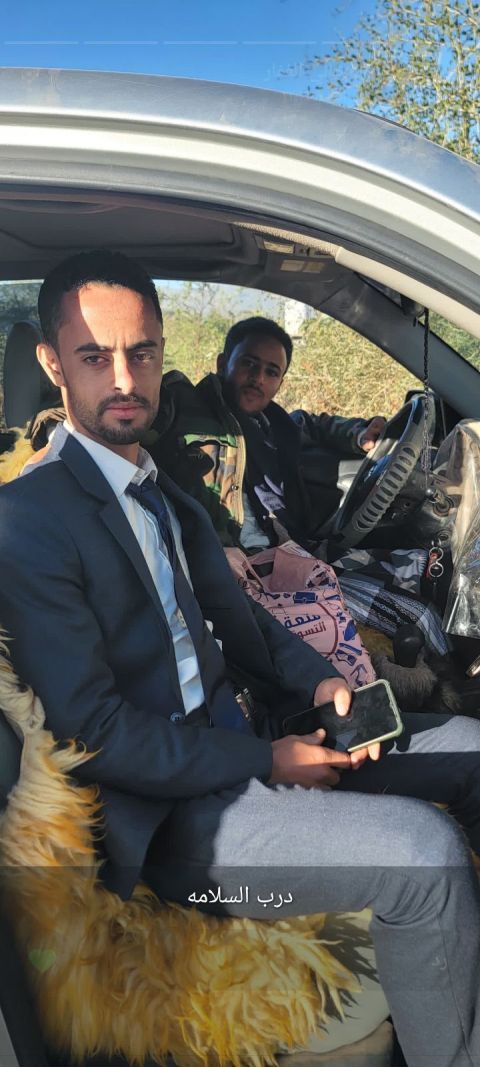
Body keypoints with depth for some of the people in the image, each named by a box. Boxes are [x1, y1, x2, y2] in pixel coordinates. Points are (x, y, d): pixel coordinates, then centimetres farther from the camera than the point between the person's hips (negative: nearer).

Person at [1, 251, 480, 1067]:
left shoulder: (168, 489, 11)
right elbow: (92, 730, -19)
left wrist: (316, 682, -3)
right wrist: (267, 763, -16)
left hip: (238, 736, 9)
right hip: (172, 812, -8)